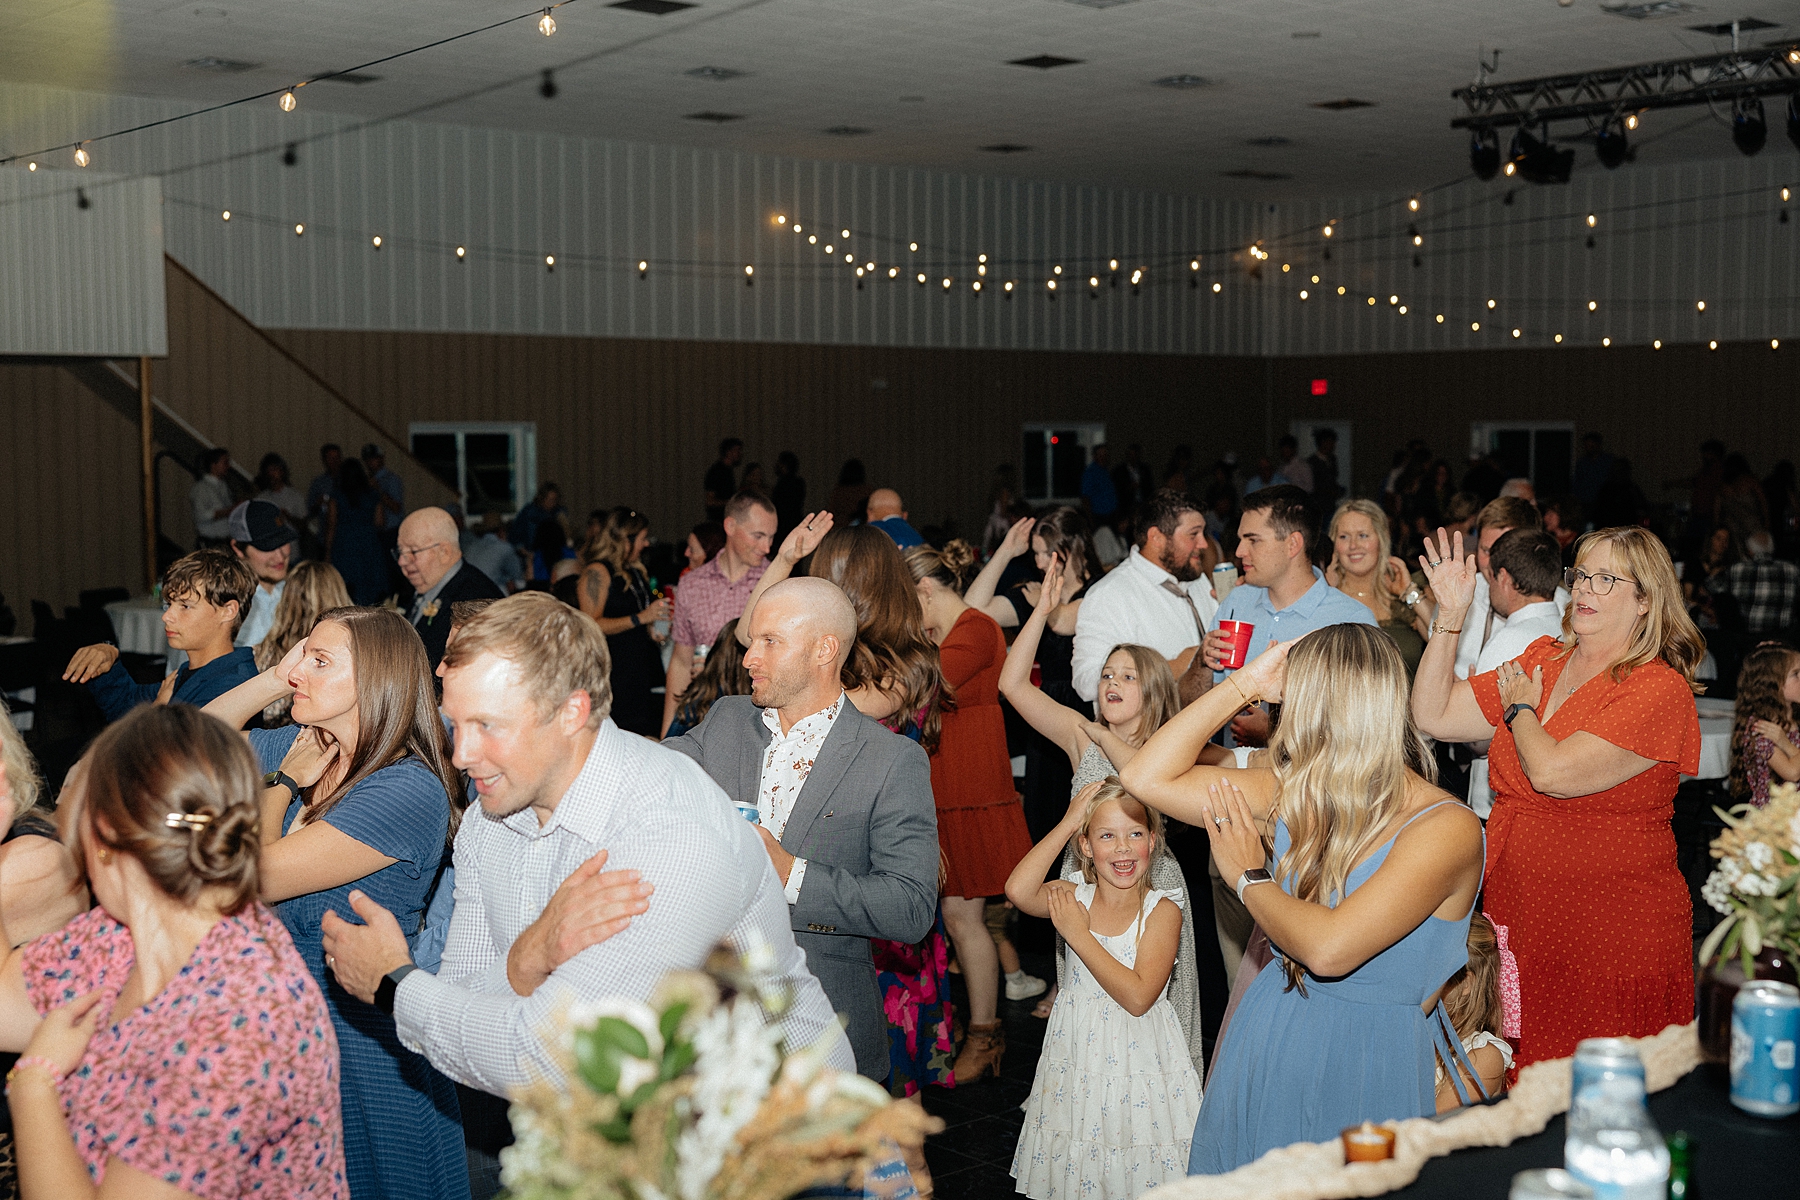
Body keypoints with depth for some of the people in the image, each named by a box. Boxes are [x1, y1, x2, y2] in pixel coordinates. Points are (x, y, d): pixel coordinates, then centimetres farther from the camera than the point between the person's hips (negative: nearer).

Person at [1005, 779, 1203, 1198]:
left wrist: (1079, 935, -19)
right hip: (1078, 1056, 3)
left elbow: (1138, 997, -21)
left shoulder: (1162, 910, -11)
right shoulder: (1074, 895, -2)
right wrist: (1069, 821, -18)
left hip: (1137, 1057, -3)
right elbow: (1019, 891, -24)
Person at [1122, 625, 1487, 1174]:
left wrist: (1248, 877, -11)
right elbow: (1148, 777, 0)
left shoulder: (1446, 828, -19)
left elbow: (1328, 949, -29)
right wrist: (1244, 685, -3)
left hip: (1363, 1065, -6)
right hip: (1266, 1043, 6)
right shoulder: (1296, 794, 1)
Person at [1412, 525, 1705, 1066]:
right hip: (1517, 919, 6)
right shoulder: (1542, 661, 9)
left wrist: (1519, 708, -4)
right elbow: (1433, 716, 6)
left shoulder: (1658, 689, -13)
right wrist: (1450, 615, -1)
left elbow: (1551, 772, -23)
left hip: (1612, 937, -6)